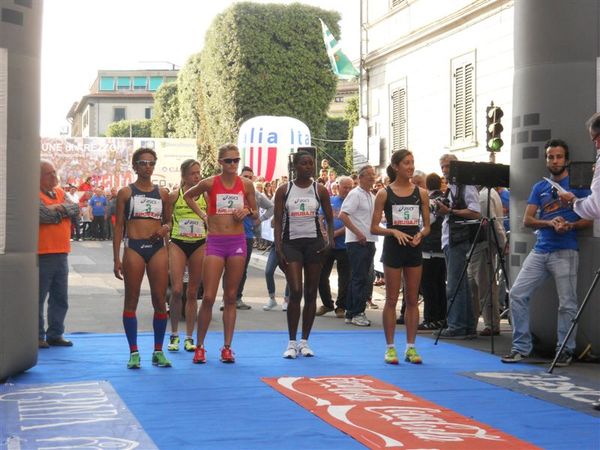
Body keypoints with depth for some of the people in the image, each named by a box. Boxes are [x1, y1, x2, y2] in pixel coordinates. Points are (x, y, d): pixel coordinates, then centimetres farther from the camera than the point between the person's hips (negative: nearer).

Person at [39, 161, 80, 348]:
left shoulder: (60, 192, 15)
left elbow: (76, 209, 3)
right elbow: (46, 214, -22)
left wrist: (60, 208, -13)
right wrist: (63, 211, -6)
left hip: (61, 253, 8)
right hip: (41, 255, -7)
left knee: (61, 298, 12)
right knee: (39, 298, 0)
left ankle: (55, 334, 21)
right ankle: (38, 336, 7)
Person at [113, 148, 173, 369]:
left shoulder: (162, 193, 11)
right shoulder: (126, 192, 4)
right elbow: (119, 226, 3)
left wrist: (165, 228, -4)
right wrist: (116, 258, -3)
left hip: (158, 248, 2)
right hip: (134, 248, -2)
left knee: (160, 300, 1)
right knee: (131, 300, 1)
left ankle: (158, 351, 11)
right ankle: (134, 352, 7)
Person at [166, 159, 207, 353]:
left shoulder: (206, 196, 3)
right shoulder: (175, 195, -1)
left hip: (200, 245, 2)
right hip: (178, 244, -1)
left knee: (193, 293, 5)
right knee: (177, 290, -12)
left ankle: (189, 337, 13)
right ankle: (174, 335, 5)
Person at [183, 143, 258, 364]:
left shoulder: (246, 184, 4)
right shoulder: (210, 183, -2)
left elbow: (255, 213, 13)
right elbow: (188, 196, 16)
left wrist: (247, 212, -8)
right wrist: (201, 214, 5)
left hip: (237, 242, 2)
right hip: (215, 242, -2)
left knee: (231, 297, 6)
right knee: (208, 297, -6)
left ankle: (227, 347, 10)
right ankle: (200, 346, 6)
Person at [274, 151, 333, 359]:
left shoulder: (320, 190, 4)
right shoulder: (284, 190, 1)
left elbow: (329, 218, 10)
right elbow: (277, 221, 1)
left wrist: (330, 239, -6)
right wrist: (278, 249, -7)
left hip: (314, 243, 2)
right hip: (291, 242, -2)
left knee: (311, 293, 4)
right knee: (295, 291, -11)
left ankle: (305, 341, 14)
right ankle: (292, 342, -2)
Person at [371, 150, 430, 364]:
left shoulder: (421, 193, 5)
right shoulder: (384, 194, -2)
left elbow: (427, 226, 8)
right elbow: (374, 227, -3)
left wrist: (419, 235, -12)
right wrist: (394, 231, -18)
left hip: (414, 249, 3)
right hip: (393, 248, -3)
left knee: (412, 300, 6)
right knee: (391, 299, 2)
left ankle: (410, 347, 12)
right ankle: (390, 347, 8)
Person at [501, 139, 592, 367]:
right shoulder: (539, 188, 15)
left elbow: (590, 218, -2)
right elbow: (527, 220, 6)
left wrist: (570, 225, -19)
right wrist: (549, 223, -11)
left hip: (565, 252, -5)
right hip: (540, 251, 5)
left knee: (567, 303, -3)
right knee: (517, 294, -2)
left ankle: (566, 350, 12)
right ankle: (521, 347, 6)